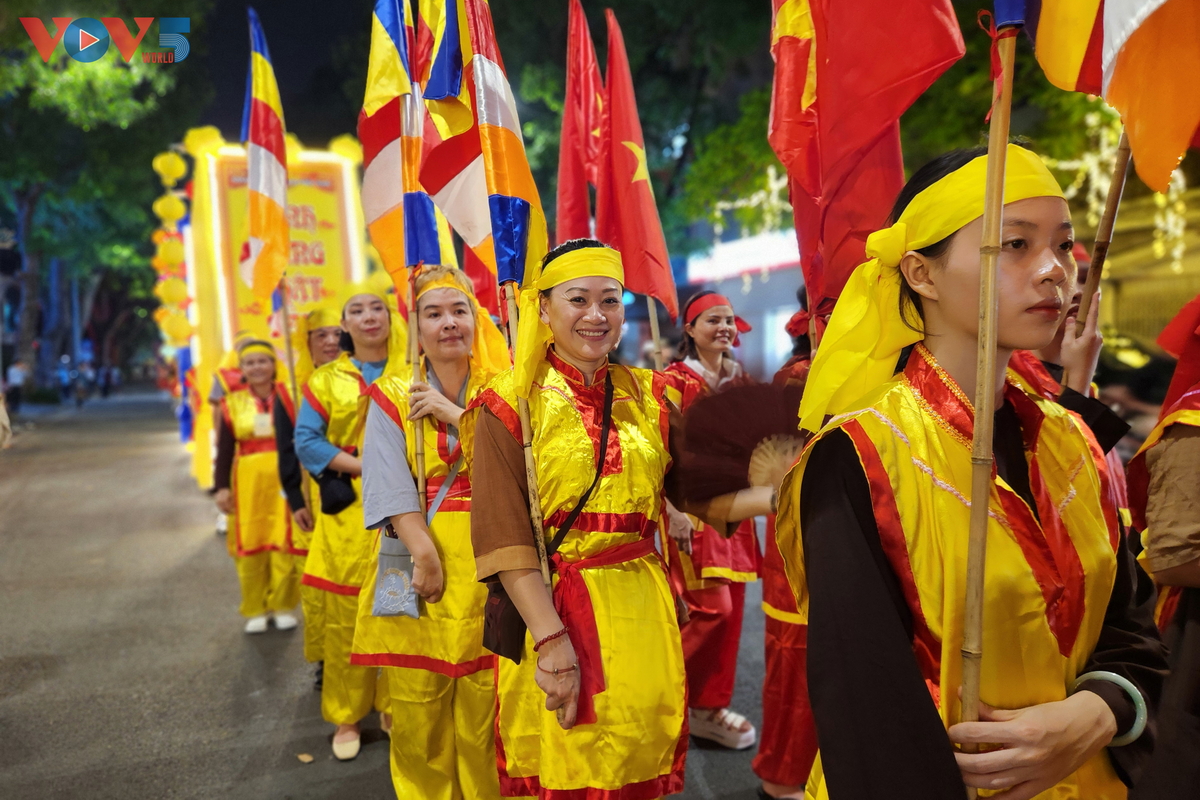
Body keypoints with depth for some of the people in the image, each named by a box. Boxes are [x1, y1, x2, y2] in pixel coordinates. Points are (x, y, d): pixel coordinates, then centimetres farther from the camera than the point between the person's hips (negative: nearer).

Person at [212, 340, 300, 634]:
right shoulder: (233, 404, 4)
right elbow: (224, 451, 5)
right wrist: (221, 487, 0)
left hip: (285, 480, -1)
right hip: (249, 482, 1)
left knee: (285, 544, 0)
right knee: (250, 545, 5)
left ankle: (283, 606, 17)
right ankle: (255, 610, 20)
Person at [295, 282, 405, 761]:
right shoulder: (326, 379, 8)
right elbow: (306, 441, 0)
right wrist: (362, 466, -12)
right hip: (349, 512, 0)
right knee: (346, 618, 2)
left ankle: (396, 708, 21)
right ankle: (347, 717, 18)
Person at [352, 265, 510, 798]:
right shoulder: (393, 397, 6)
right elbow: (391, 485, -6)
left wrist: (455, 413, -13)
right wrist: (424, 551, -18)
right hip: (421, 557, 0)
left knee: (485, 709, 5)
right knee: (418, 707, 7)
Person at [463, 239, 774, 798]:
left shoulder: (652, 396, 6)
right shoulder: (509, 405, -6)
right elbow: (503, 538, -12)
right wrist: (552, 638, -19)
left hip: (641, 609, 4)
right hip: (549, 609, -3)